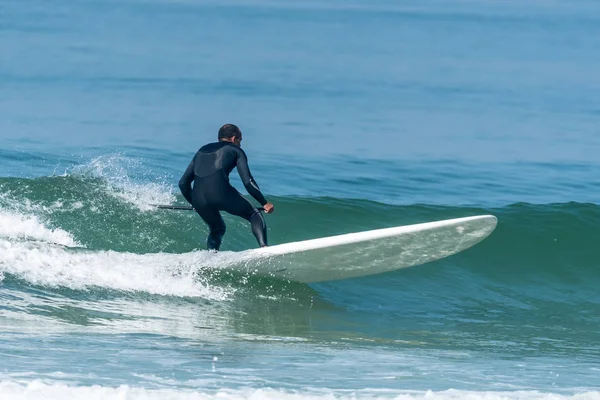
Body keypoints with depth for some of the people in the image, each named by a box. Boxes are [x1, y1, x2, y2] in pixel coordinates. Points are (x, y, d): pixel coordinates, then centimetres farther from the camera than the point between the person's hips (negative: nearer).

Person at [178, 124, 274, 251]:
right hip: (220, 191, -5)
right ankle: (264, 247, -11)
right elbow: (248, 182, 6)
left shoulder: (202, 151, 32)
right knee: (254, 215, 13)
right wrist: (265, 203, 13)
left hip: (199, 198, 5)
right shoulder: (236, 150, 19)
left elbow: (183, 183, 30)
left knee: (217, 230, 30)